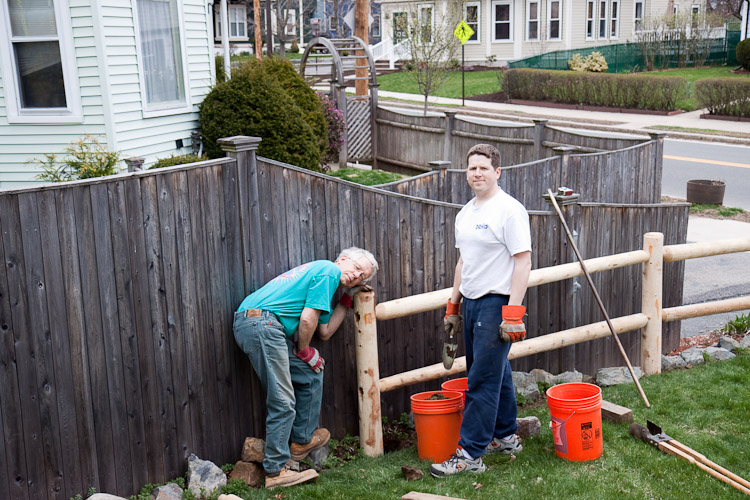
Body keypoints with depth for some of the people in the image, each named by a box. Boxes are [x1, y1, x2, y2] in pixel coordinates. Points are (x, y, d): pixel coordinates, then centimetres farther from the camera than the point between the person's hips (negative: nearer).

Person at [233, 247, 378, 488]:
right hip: (261, 323, -10)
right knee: (283, 403, -7)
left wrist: (347, 300, 27)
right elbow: (307, 320, -10)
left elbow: (324, 332, 24)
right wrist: (304, 352, 5)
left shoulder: (318, 271, 29)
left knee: (311, 374, 20)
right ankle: (275, 472, -2)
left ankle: (301, 441, 29)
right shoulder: (329, 271, -1)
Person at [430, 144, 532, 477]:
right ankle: (505, 437, 31)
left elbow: (523, 262, -15)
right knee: (496, 374, 18)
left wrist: (513, 312, -20)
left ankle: (470, 454, -2)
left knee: (483, 381, -7)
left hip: (496, 303, -8)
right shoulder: (465, 214, 15)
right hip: (471, 303, 9)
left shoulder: (509, 209, -11)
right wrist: (452, 305, 21)